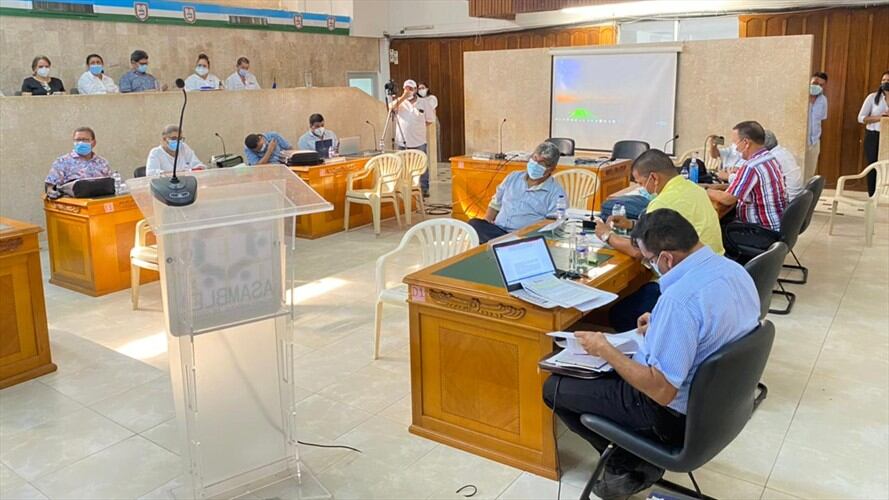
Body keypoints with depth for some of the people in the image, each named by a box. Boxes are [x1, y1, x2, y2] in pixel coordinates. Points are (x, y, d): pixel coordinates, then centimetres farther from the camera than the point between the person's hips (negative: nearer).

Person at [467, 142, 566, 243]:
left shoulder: (556, 192, 4)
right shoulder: (513, 177, 20)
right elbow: (496, 203, 27)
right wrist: (487, 221, 6)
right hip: (497, 230, 5)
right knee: (474, 223, -28)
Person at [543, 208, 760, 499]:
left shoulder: (679, 299, -34)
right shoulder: (734, 269, -6)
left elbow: (661, 391, -31)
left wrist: (605, 350, -21)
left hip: (674, 413, -9)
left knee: (554, 387, 6)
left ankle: (633, 465, 10)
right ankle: (638, 457, 16)